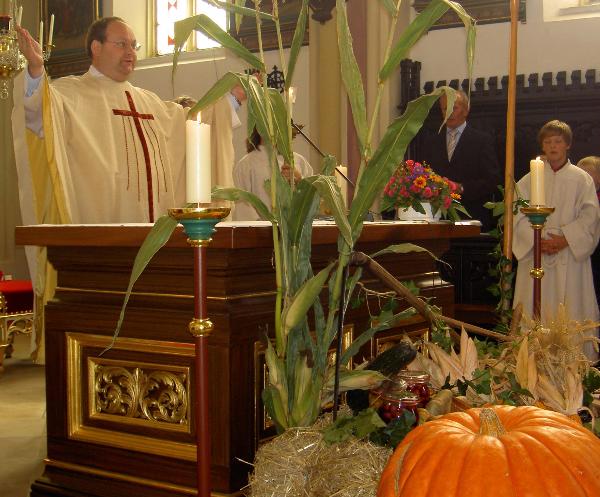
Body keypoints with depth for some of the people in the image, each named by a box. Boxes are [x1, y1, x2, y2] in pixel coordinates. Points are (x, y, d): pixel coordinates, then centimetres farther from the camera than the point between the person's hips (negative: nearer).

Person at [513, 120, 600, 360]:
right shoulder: (529, 180, 9)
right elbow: (518, 215, 1)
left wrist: (566, 239, -14)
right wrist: (538, 240, -12)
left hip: (571, 255, -1)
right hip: (535, 256, 1)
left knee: (571, 313, -3)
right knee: (535, 314, 0)